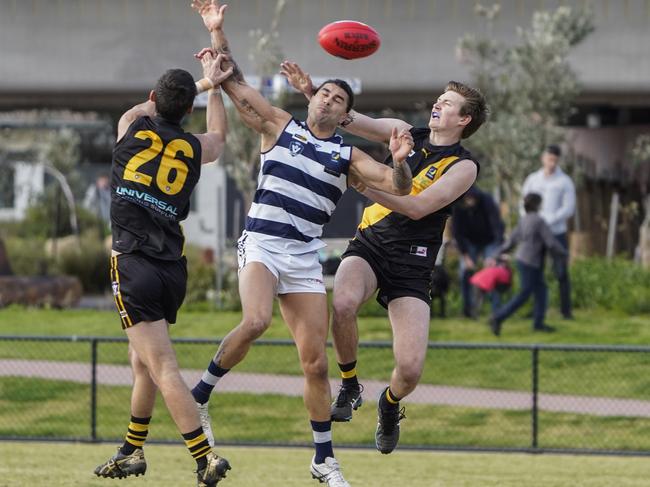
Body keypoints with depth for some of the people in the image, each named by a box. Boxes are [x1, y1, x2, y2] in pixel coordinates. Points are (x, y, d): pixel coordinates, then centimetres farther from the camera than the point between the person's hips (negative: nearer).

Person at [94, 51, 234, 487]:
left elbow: (148, 109, 26)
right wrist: (213, 86, 44)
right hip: (173, 268, 5)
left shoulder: (132, 127, 0)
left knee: (162, 368, -11)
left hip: (134, 263, -5)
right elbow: (219, 136, 35)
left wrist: (204, 82, 34)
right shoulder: (195, 148, 8)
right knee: (143, 362, 21)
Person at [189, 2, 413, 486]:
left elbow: (397, 187, 0)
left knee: (316, 362, 1)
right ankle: (200, 394, -13)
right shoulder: (280, 127, 7)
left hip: (305, 259, 3)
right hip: (261, 243, -3)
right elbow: (234, 83, 6)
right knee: (256, 321, -32)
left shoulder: (348, 156, 9)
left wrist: (400, 161, -22)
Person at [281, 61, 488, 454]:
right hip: (369, 245, 2)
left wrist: (365, 183, -24)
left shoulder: (463, 166, -3)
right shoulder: (407, 134, 10)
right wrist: (313, 92, -16)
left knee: (410, 370, -14)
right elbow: (348, 120, 0)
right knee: (344, 303, -34)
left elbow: (417, 208, -16)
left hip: (412, 263, -2)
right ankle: (349, 387, -8)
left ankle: (390, 405, 24)